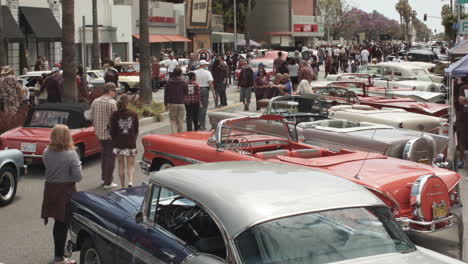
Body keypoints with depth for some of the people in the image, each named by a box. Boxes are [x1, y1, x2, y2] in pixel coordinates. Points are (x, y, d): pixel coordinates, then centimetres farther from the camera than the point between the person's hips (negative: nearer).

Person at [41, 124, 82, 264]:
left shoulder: (46, 152, -3)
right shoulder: (71, 154, -19)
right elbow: (78, 177, -17)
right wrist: (78, 165, 0)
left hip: (50, 190, 5)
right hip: (66, 191, -5)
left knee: (58, 222, 17)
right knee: (63, 224, 5)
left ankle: (59, 252, 28)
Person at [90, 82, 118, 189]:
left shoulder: (95, 102, 5)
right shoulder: (112, 103, -16)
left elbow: (92, 118, 10)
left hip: (99, 133, 7)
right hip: (110, 133, -7)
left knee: (104, 155, 21)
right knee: (110, 157, 0)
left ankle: (104, 178, 29)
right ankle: (108, 182, 1)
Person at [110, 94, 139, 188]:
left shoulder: (114, 115, -6)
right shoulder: (133, 114, -4)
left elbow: (112, 131, -3)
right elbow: (136, 130, 3)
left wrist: (114, 141, 11)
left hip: (118, 143, 0)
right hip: (131, 143, 0)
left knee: (121, 165, 11)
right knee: (131, 165, 6)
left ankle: (123, 186, 16)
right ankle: (130, 182, -19)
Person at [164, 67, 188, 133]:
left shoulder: (168, 82, 0)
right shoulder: (183, 83, -7)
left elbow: (166, 94, 4)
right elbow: (186, 92, 3)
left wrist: (166, 104, 12)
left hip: (171, 104, 1)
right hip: (181, 104, -1)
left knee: (173, 120, 6)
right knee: (180, 121, 9)